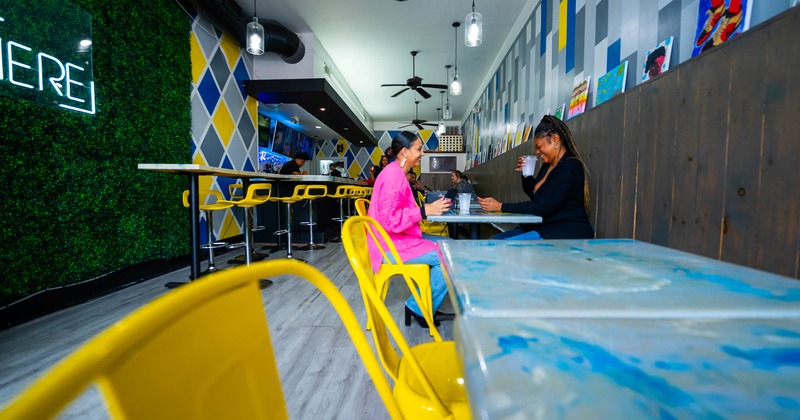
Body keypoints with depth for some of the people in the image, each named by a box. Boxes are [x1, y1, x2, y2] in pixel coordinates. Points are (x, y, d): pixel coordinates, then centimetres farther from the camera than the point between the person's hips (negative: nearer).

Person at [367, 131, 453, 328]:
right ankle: (419, 308, 2)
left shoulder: (396, 172, 13)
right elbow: (391, 219, -26)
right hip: (391, 244, -11)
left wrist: (428, 207, 7)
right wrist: (426, 211, -22)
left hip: (399, 238, 11)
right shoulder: (394, 174, -19)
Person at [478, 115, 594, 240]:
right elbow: (535, 194, 27)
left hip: (568, 232, -9)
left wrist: (500, 206, -18)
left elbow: (542, 207, -21)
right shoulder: (548, 165, 12)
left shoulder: (570, 167, -15)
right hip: (544, 227, 9)